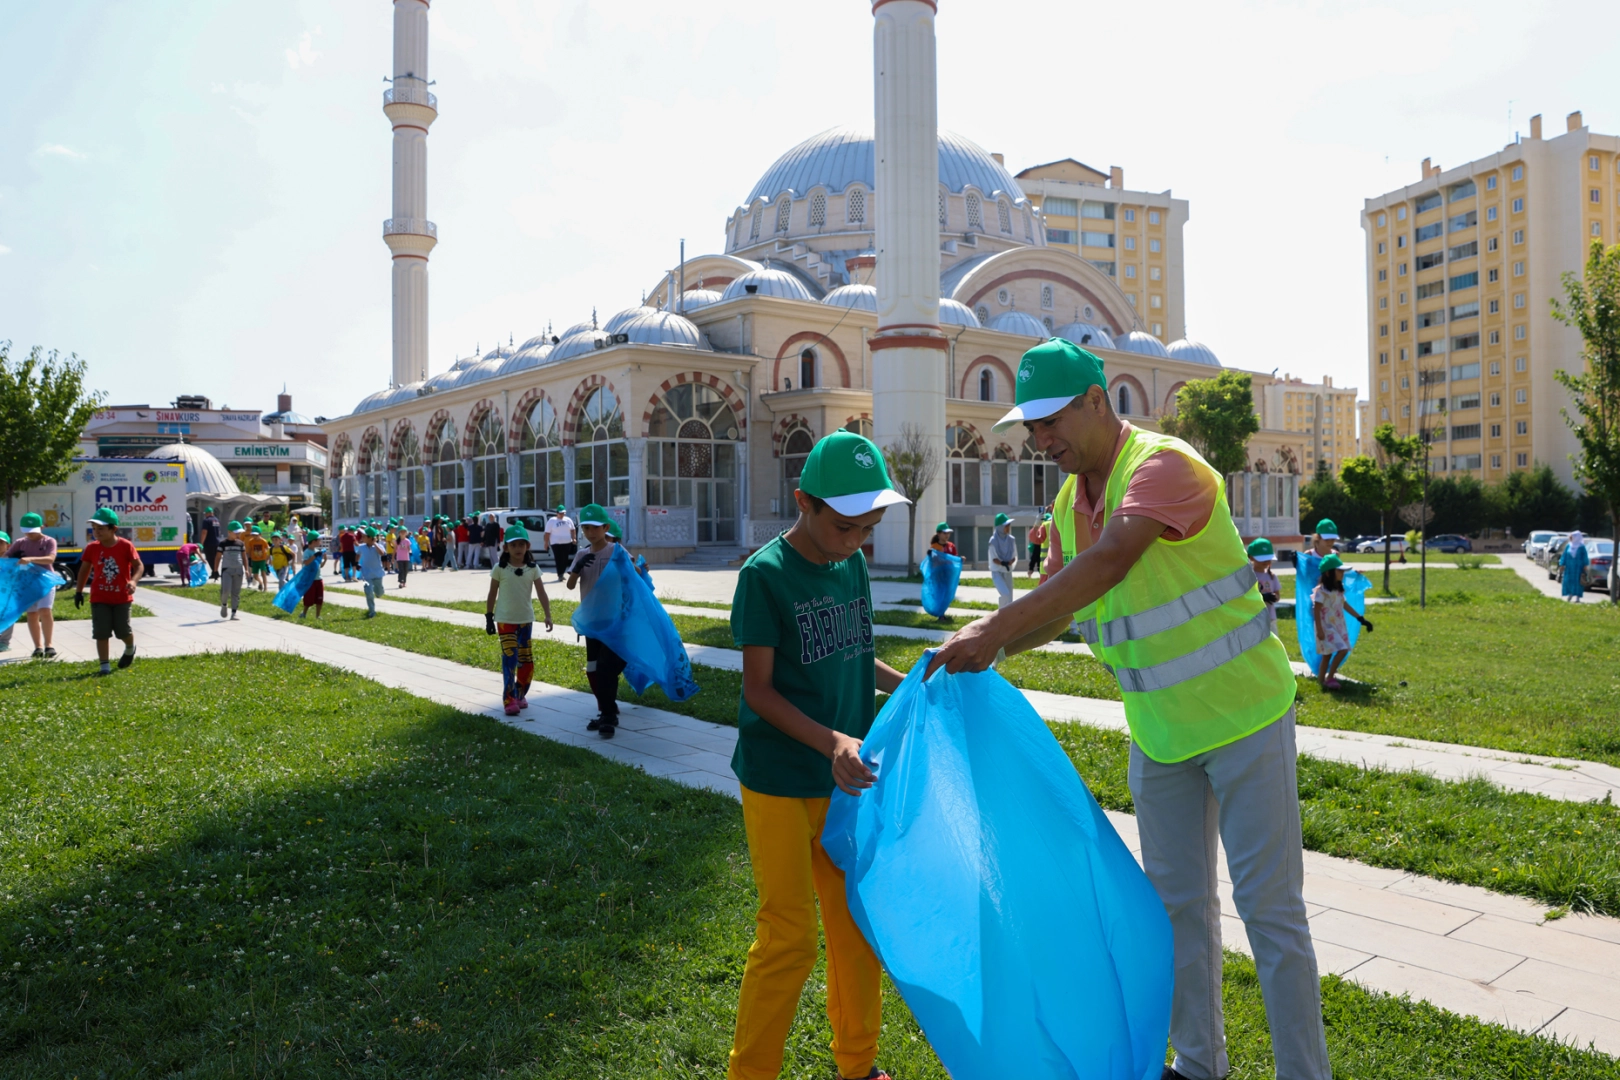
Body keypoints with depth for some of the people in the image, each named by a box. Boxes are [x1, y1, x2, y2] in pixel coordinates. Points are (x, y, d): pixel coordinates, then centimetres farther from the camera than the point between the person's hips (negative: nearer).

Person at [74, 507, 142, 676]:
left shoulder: (125, 546, -10)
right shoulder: (92, 548, -1)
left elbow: (139, 566, -8)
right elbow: (84, 569, 10)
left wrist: (133, 581, -27)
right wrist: (79, 591, 11)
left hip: (122, 597, -2)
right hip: (99, 598, 2)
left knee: (123, 631, 5)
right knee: (101, 633, -2)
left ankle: (130, 649, 38)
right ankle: (104, 665, 3)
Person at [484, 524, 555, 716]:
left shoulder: (533, 568, 0)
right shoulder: (499, 569, -6)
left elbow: (541, 593, -1)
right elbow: (492, 595, 0)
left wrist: (548, 615, -9)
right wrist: (488, 618, 1)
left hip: (526, 619, 3)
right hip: (505, 620, -3)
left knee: (526, 660, 7)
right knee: (509, 658, -9)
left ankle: (520, 694, 24)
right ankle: (509, 700, -7)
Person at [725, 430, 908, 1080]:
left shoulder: (853, 564, 4)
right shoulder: (765, 574, -14)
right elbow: (759, 690, -14)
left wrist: (909, 685, 1)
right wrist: (830, 740, -25)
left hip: (847, 778, 6)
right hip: (779, 782, -6)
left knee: (857, 924, 14)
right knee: (790, 936, 0)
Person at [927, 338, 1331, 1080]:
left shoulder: (1165, 465, -22)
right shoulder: (1069, 501, 2)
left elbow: (1110, 561, -38)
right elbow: (1058, 607, 9)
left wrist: (996, 627, -42)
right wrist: (985, 651, -9)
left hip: (1243, 716, -7)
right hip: (1158, 732, 7)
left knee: (1269, 905, 3)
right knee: (1177, 903, 16)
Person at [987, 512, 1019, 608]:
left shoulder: (1011, 540, 0)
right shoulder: (994, 540, -11)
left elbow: (1014, 557, 2)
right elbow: (994, 559, -11)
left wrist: (1007, 563, -18)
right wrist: (1003, 564, -26)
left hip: (1008, 572, 5)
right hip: (997, 571, -5)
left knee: (1009, 596, 6)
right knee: (1005, 594, -20)